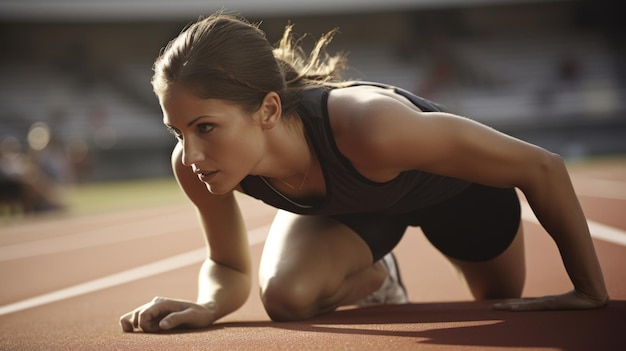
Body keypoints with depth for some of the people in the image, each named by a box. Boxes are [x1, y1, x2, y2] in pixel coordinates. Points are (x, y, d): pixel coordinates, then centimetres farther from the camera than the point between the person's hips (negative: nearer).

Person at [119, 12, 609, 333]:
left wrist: (591, 294, -28)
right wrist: (208, 307, -40)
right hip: (343, 203, 2)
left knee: (504, 310, 21)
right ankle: (373, 276, 10)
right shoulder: (196, 164, -35)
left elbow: (541, 168, -38)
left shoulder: (370, 128, -50)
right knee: (286, 298, -26)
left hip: (453, 183, -2)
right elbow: (229, 267, -15)